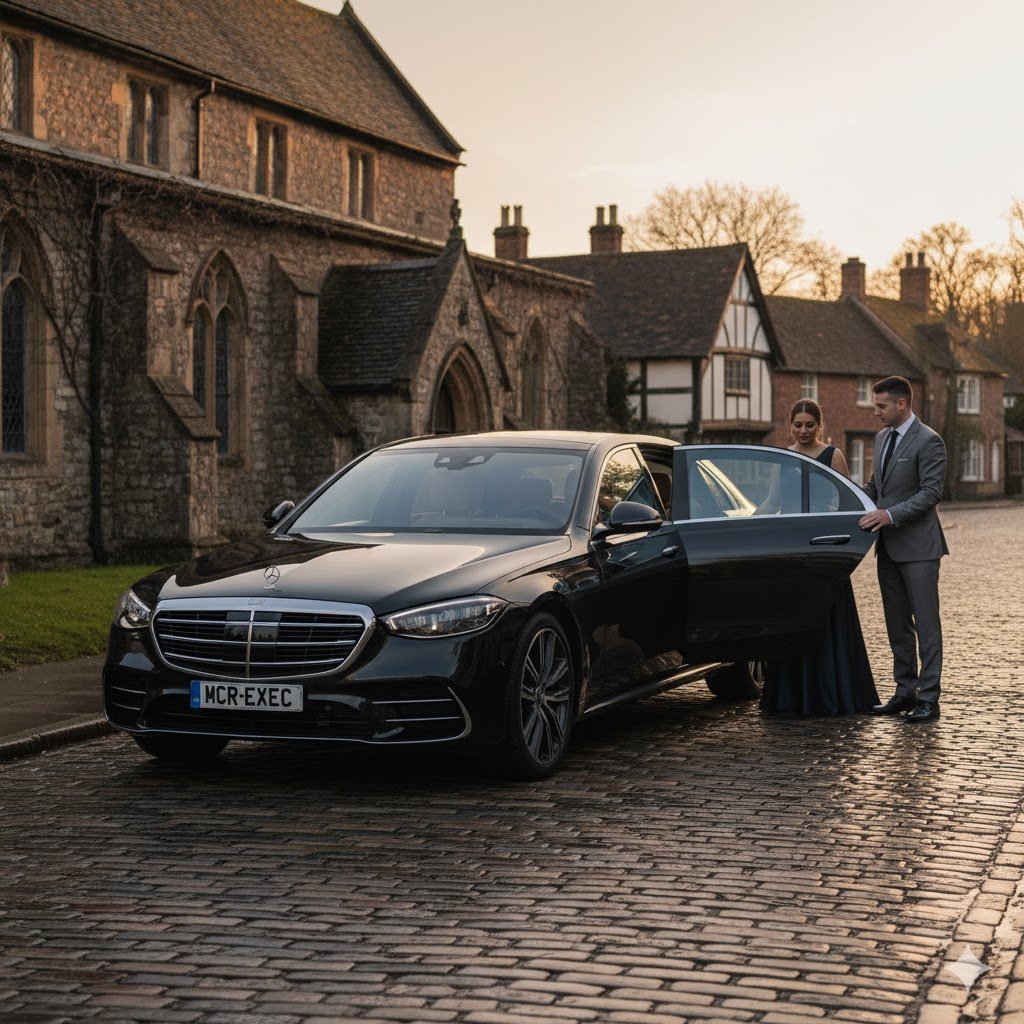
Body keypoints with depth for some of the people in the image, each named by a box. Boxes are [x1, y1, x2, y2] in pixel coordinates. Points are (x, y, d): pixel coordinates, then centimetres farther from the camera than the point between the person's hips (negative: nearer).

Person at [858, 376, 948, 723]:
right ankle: (905, 691, 19)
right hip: (888, 547, 8)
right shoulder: (882, 437, 14)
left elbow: (931, 492, -17)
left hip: (917, 546, -8)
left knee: (926, 623, -5)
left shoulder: (928, 441, -12)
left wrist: (890, 514, -23)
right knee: (897, 625, 11)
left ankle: (929, 698, -4)